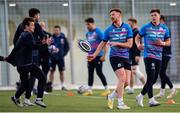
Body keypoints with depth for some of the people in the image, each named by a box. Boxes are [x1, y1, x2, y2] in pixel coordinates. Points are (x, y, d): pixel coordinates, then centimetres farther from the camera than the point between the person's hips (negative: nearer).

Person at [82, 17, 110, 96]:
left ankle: (107, 89, 1)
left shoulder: (98, 32, -11)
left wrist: (104, 55, -17)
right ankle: (89, 90, 11)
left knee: (99, 72, -7)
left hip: (98, 56, -7)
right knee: (90, 73, 6)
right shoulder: (88, 34, 12)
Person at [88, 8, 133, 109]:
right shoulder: (109, 30, 4)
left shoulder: (127, 28, 2)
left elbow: (130, 44, -4)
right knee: (122, 79, -17)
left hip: (126, 57, 2)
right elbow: (102, 44, 13)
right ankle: (120, 103, -9)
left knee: (127, 82, -1)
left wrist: (117, 43, -16)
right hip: (115, 56, -2)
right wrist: (94, 55, 6)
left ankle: (111, 96, 21)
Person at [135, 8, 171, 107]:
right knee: (151, 78, -14)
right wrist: (138, 44, -12)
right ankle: (151, 100, -13)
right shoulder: (145, 27, 0)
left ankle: (140, 96, 24)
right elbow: (137, 37, 9)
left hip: (159, 56, 5)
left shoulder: (164, 29, 8)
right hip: (149, 55, -5)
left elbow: (168, 42, 14)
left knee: (153, 79, 9)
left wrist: (162, 43, -8)